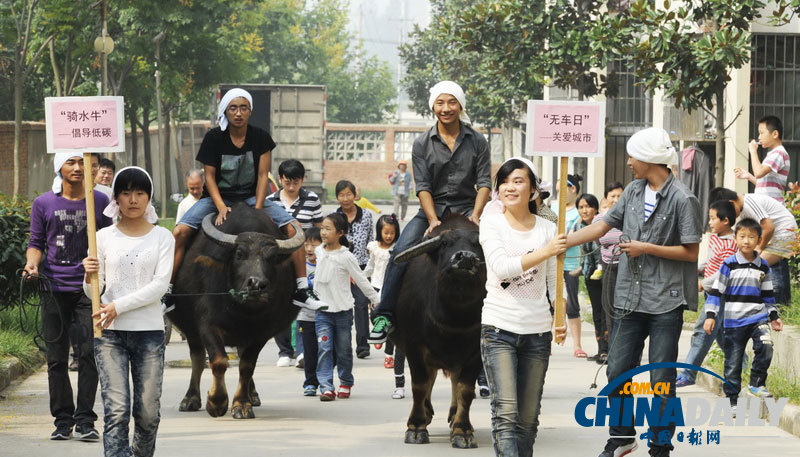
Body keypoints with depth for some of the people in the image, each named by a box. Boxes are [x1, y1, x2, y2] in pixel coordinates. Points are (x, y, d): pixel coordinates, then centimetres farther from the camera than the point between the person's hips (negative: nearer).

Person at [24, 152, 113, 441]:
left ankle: (85, 420, -4)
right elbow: (37, 243, 10)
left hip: (89, 288, -1)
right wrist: (32, 264, -8)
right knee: (56, 358, 4)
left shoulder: (100, 202, 6)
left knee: (88, 353, -7)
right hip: (54, 288, 1)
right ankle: (63, 419, 12)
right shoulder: (43, 204, 6)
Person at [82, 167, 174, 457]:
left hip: (149, 332, 0)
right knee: (116, 410, -11)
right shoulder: (104, 237, 7)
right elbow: (93, 292, 8)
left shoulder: (162, 237, 6)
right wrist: (90, 277, -15)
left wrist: (118, 306, -15)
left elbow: (160, 285, -6)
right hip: (110, 334, 0)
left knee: (148, 411, 3)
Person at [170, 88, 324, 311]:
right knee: (180, 232, -24)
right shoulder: (213, 138, -9)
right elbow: (209, 176, -7)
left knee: (292, 229, -18)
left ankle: (301, 289, -10)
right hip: (217, 197, -1)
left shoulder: (260, 137, -4)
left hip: (251, 197, 1)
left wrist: (258, 210, -17)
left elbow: (263, 176, -5)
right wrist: (221, 207, -22)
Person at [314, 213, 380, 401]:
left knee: (343, 350, 7)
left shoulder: (346, 257, -9)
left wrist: (377, 301, 0)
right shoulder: (319, 252, 3)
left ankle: (346, 383, 25)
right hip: (322, 310, 3)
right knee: (324, 349, -8)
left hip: (343, 310, -3)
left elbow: (361, 280, -3)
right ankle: (326, 387, -12)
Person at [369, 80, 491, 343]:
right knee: (400, 253, -22)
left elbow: (484, 183, -1)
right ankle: (384, 316, -19)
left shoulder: (477, 142, 4)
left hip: (467, 209, 0)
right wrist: (433, 220, -18)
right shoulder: (422, 144, 2)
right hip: (432, 209, 0)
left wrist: (475, 216, -16)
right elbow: (422, 186, -4)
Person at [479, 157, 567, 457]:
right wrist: (546, 251, -18)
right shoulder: (491, 224, 1)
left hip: (537, 331, 3)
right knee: (506, 414, -14)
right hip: (499, 330, -3)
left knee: (528, 419, 8)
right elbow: (501, 267, -14)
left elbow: (555, 281, 9)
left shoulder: (547, 229, 7)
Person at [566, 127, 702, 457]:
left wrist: (646, 249, -14)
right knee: (617, 371, 9)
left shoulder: (682, 199, -11)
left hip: (665, 303, -6)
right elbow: (602, 226, 12)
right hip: (629, 299, 6)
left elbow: (691, 252, -10)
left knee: (661, 380, 0)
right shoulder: (633, 191, 9)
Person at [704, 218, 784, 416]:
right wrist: (710, 315, -8)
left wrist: (773, 316, 16)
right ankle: (731, 400, 14)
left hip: (758, 317, 2)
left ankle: (757, 383, -3)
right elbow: (716, 291, -2)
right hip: (734, 321, -2)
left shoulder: (763, 266, 7)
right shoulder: (729, 264, -3)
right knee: (732, 362, 2)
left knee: (765, 347, -23)